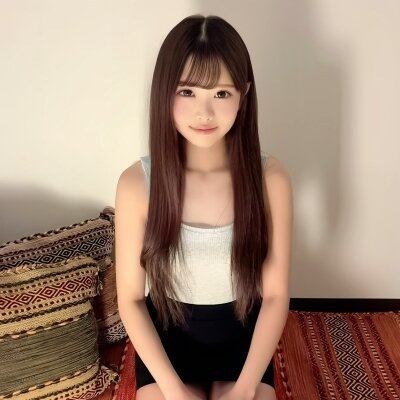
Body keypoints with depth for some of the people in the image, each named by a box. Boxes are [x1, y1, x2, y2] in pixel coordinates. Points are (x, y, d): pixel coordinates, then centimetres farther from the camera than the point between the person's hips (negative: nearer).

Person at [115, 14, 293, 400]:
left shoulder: (270, 178, -17)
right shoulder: (136, 183, -18)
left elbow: (276, 295, -10)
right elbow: (130, 299, -10)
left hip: (242, 335, 1)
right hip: (166, 335, 0)